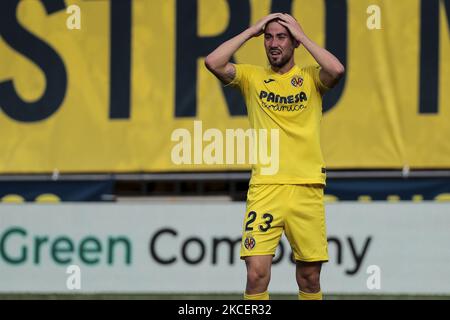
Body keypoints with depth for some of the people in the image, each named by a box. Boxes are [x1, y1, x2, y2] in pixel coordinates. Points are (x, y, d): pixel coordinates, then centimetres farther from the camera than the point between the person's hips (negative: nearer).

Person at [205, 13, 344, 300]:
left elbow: (337, 70, -15)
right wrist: (251, 31, 1)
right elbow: (213, 63, -6)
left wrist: (302, 36, -4)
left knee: (310, 277, 6)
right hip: (265, 187, 0)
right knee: (257, 273, -11)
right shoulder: (252, 77, 9)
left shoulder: (311, 78, 7)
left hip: (307, 188, 0)